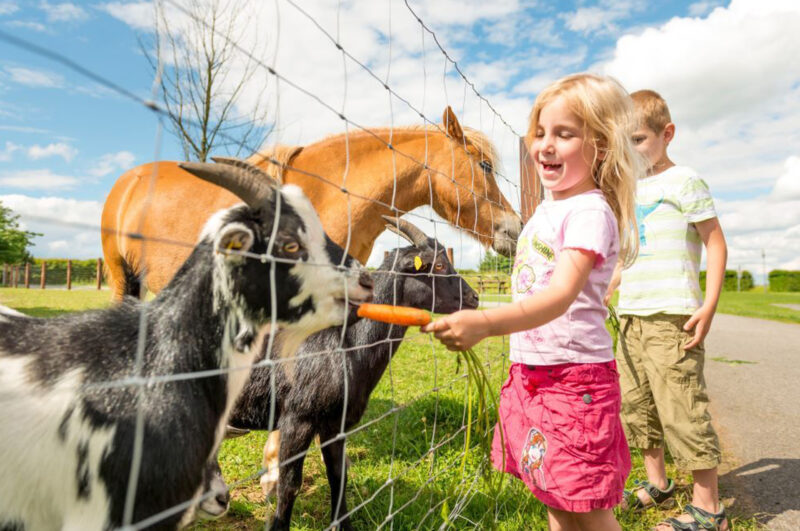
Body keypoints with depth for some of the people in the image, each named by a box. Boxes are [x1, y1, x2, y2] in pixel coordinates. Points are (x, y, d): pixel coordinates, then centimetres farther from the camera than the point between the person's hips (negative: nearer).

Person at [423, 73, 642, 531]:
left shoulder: (590, 212, -16)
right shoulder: (548, 207, 11)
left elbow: (561, 295, -31)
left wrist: (486, 322, -46)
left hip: (574, 373, -8)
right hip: (531, 370, 8)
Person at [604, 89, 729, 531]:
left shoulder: (683, 182, -3)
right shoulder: (630, 191, 18)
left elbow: (715, 244, -6)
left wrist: (709, 305, -15)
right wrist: (603, 294, 20)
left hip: (671, 316, -8)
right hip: (631, 316, 8)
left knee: (681, 406, -5)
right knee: (634, 403, 13)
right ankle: (657, 483, 30)